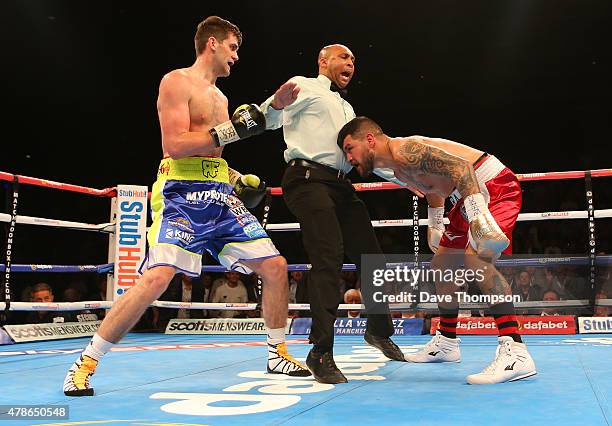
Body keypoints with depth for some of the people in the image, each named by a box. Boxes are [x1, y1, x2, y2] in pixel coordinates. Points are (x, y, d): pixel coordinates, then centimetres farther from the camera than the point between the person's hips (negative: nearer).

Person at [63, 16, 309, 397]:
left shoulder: (220, 96, 22)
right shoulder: (177, 81, -2)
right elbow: (175, 146, -15)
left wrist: (237, 180, 15)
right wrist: (230, 130, -15)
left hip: (221, 195, 8)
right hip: (183, 195, -8)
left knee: (275, 266, 2)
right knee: (157, 279, -21)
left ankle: (277, 354, 18)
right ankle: (86, 363, -4)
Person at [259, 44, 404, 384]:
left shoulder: (346, 108, 30)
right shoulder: (305, 86, 6)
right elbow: (269, 120, -8)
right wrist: (276, 104, -31)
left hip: (340, 184, 8)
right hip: (308, 180, -8)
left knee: (371, 255, 9)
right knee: (329, 258, -21)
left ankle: (379, 331, 30)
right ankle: (321, 353, -16)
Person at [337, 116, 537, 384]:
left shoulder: (405, 150, -22)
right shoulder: (399, 170, 10)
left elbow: (459, 166, -32)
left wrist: (478, 213, -40)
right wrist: (434, 224, 33)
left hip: (497, 185, -11)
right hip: (474, 196, 11)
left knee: (475, 257, -31)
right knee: (441, 262, 16)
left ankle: (515, 353, -32)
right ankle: (446, 342, 31)